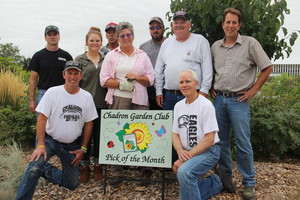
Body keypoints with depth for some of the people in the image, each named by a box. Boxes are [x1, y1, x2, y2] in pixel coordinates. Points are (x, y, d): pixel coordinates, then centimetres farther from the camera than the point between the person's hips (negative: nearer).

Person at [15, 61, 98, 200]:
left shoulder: (87, 97, -3)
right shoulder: (52, 92, -10)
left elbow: (88, 124, 3)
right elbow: (42, 118, -11)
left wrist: (83, 149, 2)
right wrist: (41, 145, -17)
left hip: (72, 145, 3)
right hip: (50, 140, -3)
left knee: (72, 184, 8)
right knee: (34, 168, -29)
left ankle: (45, 170, 29)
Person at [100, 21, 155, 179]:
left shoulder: (142, 55, 17)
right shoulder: (111, 55, 13)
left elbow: (151, 78, 12)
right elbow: (104, 79, 4)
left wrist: (136, 77, -6)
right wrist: (121, 84, -9)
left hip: (139, 100, 1)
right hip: (118, 99, -1)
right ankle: (117, 169, 4)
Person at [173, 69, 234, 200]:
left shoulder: (206, 105, -15)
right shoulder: (178, 106, 6)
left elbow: (209, 139, -18)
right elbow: (175, 134, 9)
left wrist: (186, 158, -22)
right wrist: (180, 151, -12)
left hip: (208, 151, -7)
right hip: (187, 153, 7)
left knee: (184, 172, -34)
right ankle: (217, 181, 27)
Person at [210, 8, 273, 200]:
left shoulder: (250, 43, -2)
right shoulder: (215, 46, 11)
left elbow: (267, 67, -1)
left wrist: (254, 90, -5)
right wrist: (211, 89, 9)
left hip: (239, 100, -4)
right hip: (219, 99, 4)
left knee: (243, 143, -2)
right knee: (221, 141, 11)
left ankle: (249, 183, 12)